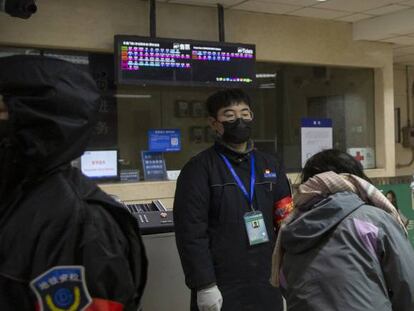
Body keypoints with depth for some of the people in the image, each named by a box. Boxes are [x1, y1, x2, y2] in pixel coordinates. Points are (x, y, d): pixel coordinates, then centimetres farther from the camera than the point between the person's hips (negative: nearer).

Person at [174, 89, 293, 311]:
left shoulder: (270, 165, 11)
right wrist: (204, 285, -15)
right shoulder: (199, 169, -6)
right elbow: (191, 232, -11)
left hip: (267, 285, 5)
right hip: (221, 289, -4)